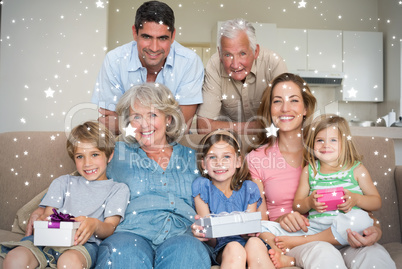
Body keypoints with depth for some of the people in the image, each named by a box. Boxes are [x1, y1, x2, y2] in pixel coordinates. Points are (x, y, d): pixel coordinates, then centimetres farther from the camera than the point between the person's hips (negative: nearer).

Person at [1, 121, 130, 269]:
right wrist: (41, 221, -11)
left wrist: (95, 224, -22)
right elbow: (47, 214, 15)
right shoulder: (63, 182, 27)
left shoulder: (118, 189, 15)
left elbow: (110, 228, 3)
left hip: (85, 242, -3)